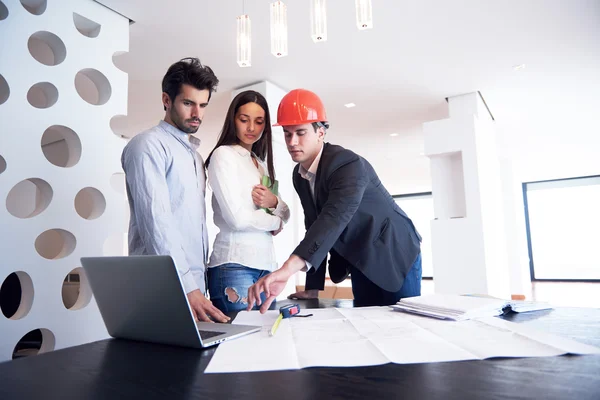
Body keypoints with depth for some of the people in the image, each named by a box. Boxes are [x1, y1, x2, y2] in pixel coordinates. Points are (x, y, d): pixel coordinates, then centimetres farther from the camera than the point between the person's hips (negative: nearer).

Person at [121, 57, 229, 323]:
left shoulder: (193, 153, 17)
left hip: (193, 281, 8)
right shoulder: (149, 145, -8)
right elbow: (155, 221, -19)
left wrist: (197, 282, 10)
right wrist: (186, 285, -24)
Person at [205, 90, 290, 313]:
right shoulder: (223, 155, -5)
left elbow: (285, 215, 15)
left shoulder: (262, 162, 17)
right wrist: (275, 222, 1)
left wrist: (274, 203, -8)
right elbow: (237, 218, -16)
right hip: (235, 265, -7)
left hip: (266, 263, 7)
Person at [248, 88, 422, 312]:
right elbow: (315, 225, 3)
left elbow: (334, 219, -45)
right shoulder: (299, 175, -4)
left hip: (393, 256, -6)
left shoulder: (348, 164, -29)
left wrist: (288, 268, -59)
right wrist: (313, 286, 0)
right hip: (361, 263, 7)